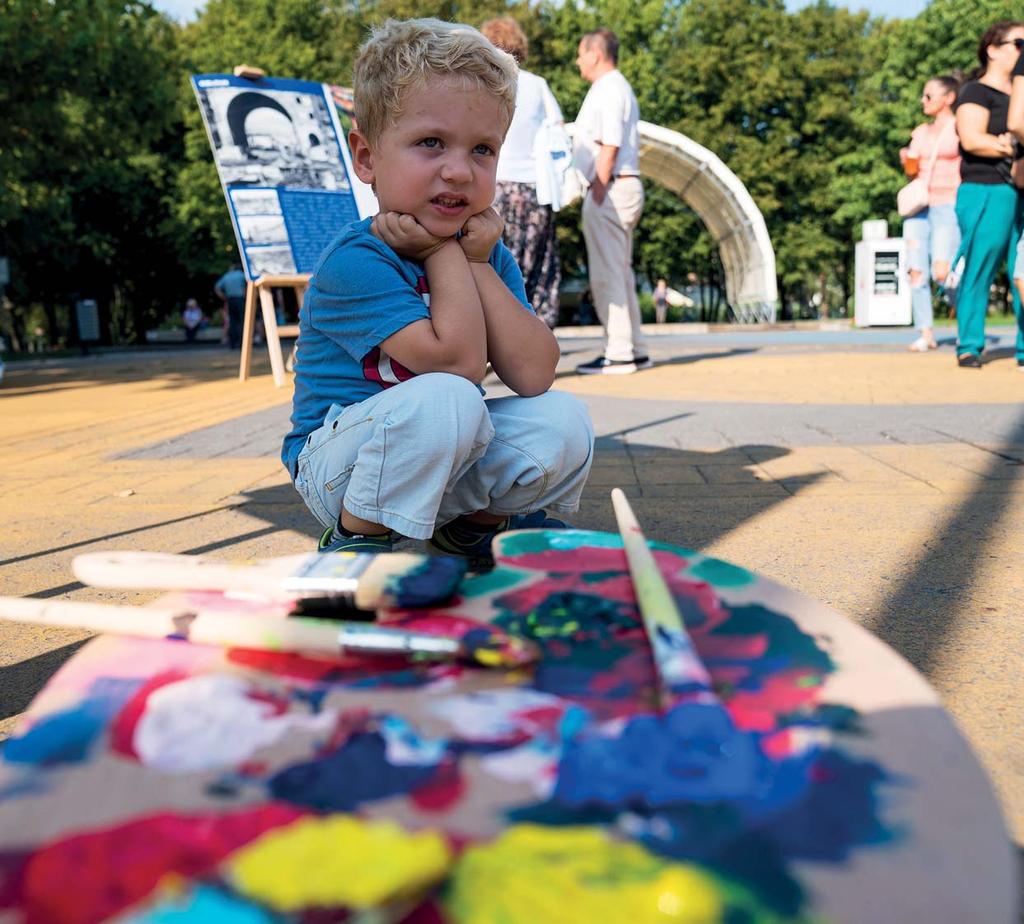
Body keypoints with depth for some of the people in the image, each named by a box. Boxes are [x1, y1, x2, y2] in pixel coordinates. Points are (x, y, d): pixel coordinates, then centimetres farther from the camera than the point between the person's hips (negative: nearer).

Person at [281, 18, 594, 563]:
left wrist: (477, 263, -17)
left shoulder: (490, 256, 0)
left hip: (448, 470, 6)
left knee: (561, 422, -15)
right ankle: (355, 541, -12)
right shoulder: (353, 261, -22)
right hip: (336, 470, -6)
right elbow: (457, 361, -31)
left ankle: (473, 527, 12)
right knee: (446, 397, -34)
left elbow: (533, 374, -15)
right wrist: (443, 252, -19)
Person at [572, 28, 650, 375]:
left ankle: (618, 354, -7)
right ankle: (634, 351, 17)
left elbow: (609, 148, -18)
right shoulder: (618, 88, 21)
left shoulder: (609, 90, -10)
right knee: (620, 272, 13)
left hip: (610, 190, -10)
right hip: (620, 190, 10)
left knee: (607, 274, -9)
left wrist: (597, 193, -19)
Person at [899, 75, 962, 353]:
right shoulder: (920, 132, 18)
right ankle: (925, 334, -3)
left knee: (942, 272, -18)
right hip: (918, 205, 6)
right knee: (917, 271, -6)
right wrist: (906, 160, -2)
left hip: (948, 205, -5)